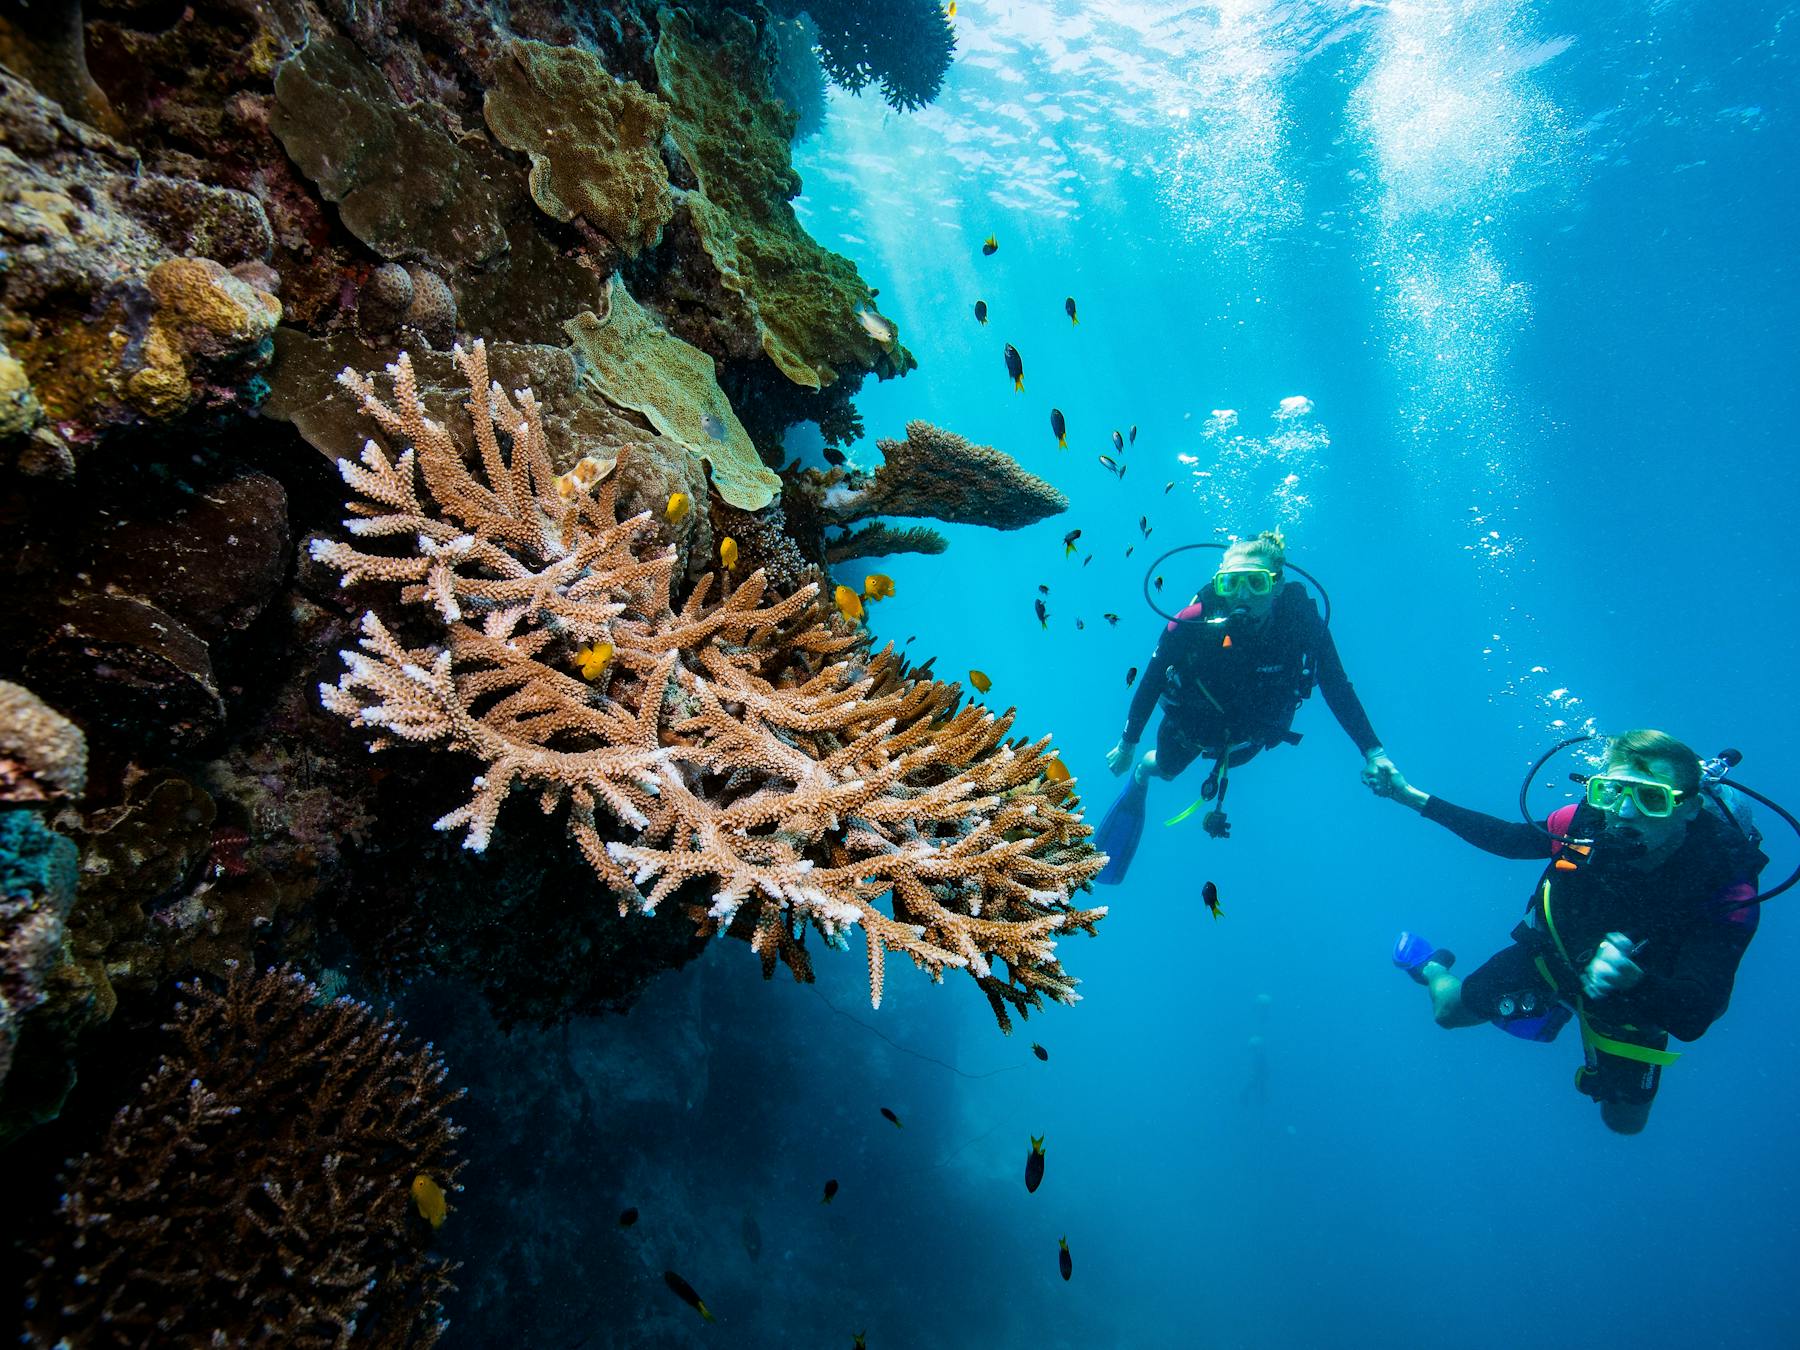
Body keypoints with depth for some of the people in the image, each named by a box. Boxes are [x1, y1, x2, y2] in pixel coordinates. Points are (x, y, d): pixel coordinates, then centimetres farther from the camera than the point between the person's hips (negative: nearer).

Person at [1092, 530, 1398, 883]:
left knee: (1228, 760, 33)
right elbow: (1151, 682, -24)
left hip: (1249, 733, 2)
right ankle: (1140, 776, 62)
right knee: (1166, 769, 27)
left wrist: (1373, 751, -26)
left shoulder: (1303, 623, -35)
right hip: (1191, 724, -1)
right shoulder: (1194, 623, -38)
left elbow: (1337, 687, -21)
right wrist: (1128, 743, -14)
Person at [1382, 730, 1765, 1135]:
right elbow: (1507, 838, -10)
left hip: (1637, 994, -1)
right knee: (1450, 1010, 7)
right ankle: (1432, 968, 45)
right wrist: (1413, 797, -13)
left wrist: (1631, 983, -63)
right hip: (1553, 949, 1)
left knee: (1624, 1121, 18)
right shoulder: (1591, 820, -31)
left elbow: (1695, 1018, -42)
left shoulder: (1726, 885, -38)